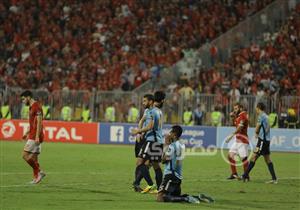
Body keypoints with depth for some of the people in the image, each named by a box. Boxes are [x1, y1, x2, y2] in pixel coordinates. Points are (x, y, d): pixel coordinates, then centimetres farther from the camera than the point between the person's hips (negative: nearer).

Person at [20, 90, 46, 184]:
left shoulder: (36, 106, -13)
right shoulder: (31, 107, 18)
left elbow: (39, 122, -19)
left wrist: (37, 136, -23)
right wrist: (27, 133, 23)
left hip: (35, 137, -10)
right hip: (33, 136, 10)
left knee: (25, 155, -11)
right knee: (34, 157, 7)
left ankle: (39, 172, -8)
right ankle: (36, 178, 7)